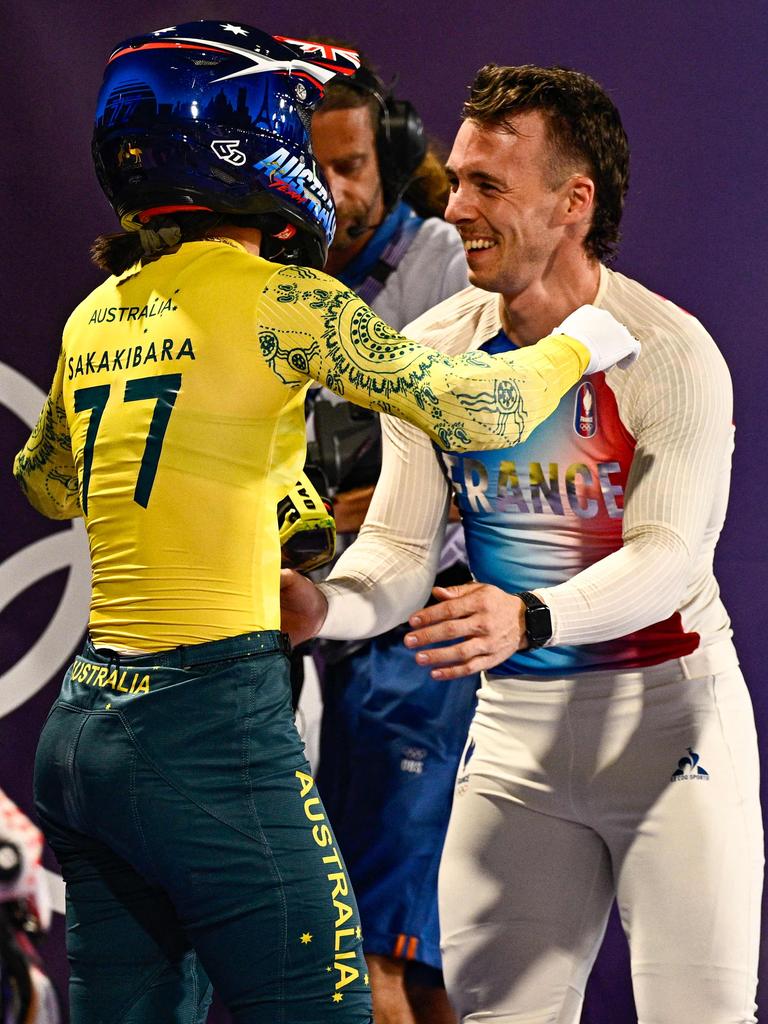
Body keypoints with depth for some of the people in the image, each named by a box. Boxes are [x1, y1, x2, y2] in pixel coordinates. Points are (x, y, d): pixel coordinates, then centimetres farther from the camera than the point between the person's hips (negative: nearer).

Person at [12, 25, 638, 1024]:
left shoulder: (94, 316, 12)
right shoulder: (277, 299, -8)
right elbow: (476, 410, -9)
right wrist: (576, 345, 10)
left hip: (80, 730, 8)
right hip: (213, 729, -7)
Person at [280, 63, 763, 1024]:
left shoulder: (668, 352, -14)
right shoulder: (433, 351, 0)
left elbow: (668, 555, -22)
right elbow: (399, 548, 0)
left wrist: (528, 618, -40)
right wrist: (325, 607, -24)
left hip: (667, 713, -4)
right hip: (515, 728, 4)